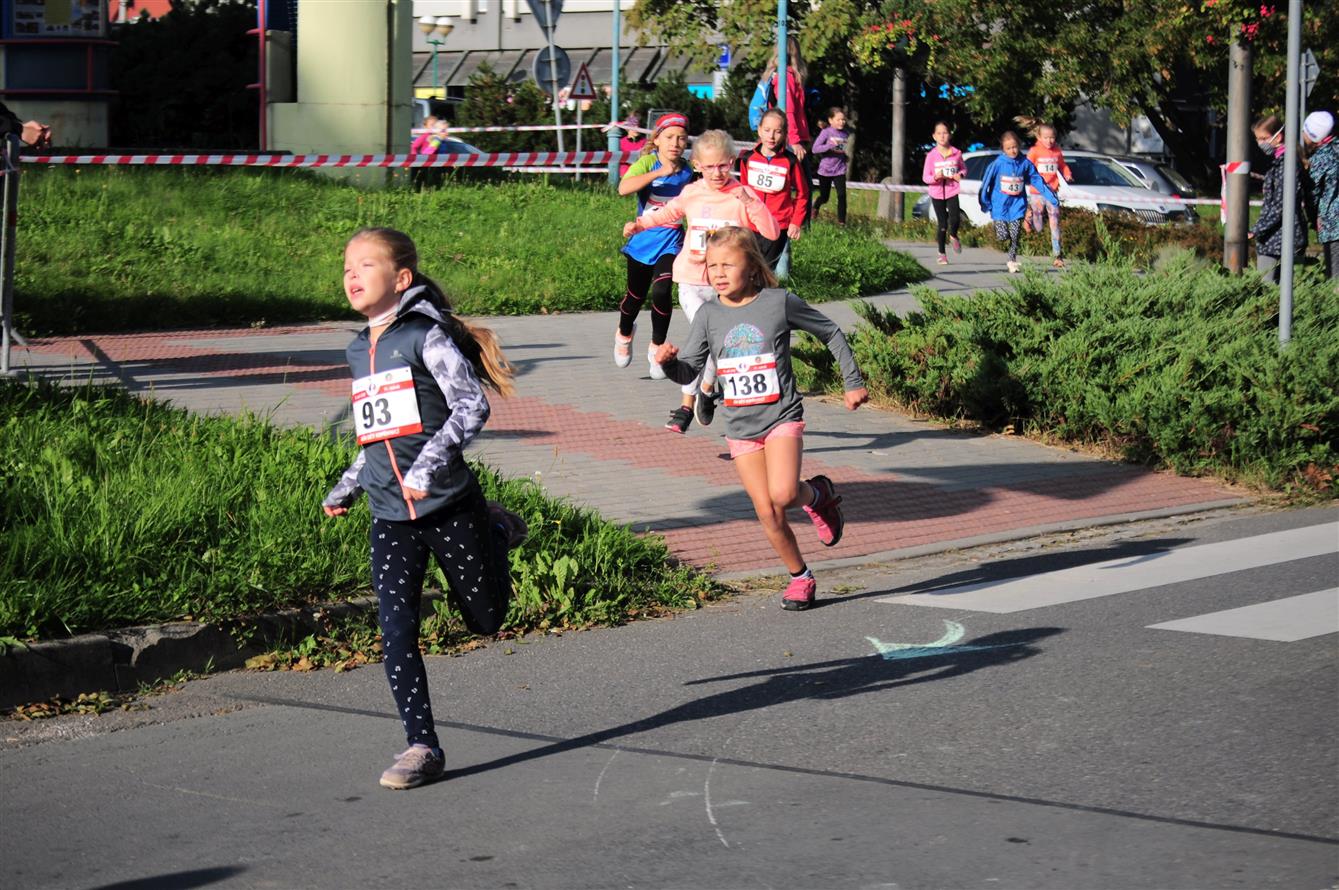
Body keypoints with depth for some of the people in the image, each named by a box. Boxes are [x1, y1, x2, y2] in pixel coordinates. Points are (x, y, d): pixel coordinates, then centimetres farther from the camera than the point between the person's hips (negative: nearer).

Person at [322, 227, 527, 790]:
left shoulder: (426, 336, -9)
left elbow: (473, 406, -18)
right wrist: (345, 489, 26)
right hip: (389, 518, 5)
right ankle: (422, 748, -3)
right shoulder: (358, 352, 13)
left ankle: (497, 533, 38)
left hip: (448, 504, -5)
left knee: (486, 619, 10)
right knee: (396, 632, -8)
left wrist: (428, 465, -28)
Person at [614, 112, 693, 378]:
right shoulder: (648, 162, -13)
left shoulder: (686, 171, 0)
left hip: (671, 243, 1)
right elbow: (623, 188, -32)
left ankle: (657, 348, 3)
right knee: (636, 294, 13)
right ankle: (624, 334, 45)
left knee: (661, 292, -16)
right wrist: (659, 173, -38)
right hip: (643, 241, -1)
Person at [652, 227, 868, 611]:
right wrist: (669, 361, -20)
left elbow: (831, 333, 6)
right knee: (767, 513, 0)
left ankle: (819, 494, 8)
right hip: (740, 428, 3)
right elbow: (688, 371, 3)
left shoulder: (779, 302, -6)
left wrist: (853, 382, 8)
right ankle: (800, 577, 19)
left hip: (782, 418, -3)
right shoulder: (708, 315, 2)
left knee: (782, 494, -25)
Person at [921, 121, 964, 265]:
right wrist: (935, 177, -23)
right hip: (937, 193, 0)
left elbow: (963, 168, 15)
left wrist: (960, 175, -7)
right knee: (942, 224, 2)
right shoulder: (931, 155, -5)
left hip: (952, 192, 0)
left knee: (955, 218, -19)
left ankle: (953, 235, 17)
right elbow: (925, 177, -3)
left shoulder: (956, 153, -1)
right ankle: (942, 254, 17)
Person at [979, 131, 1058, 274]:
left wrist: (1052, 197, 2)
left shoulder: (1025, 163, -2)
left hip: (1017, 204, 2)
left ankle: (1012, 262, 13)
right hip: (1000, 204, -2)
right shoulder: (998, 163, -8)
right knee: (1002, 236, -7)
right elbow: (986, 182, -3)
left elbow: (1037, 180, 4)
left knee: (1015, 235, -2)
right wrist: (984, 202, -2)